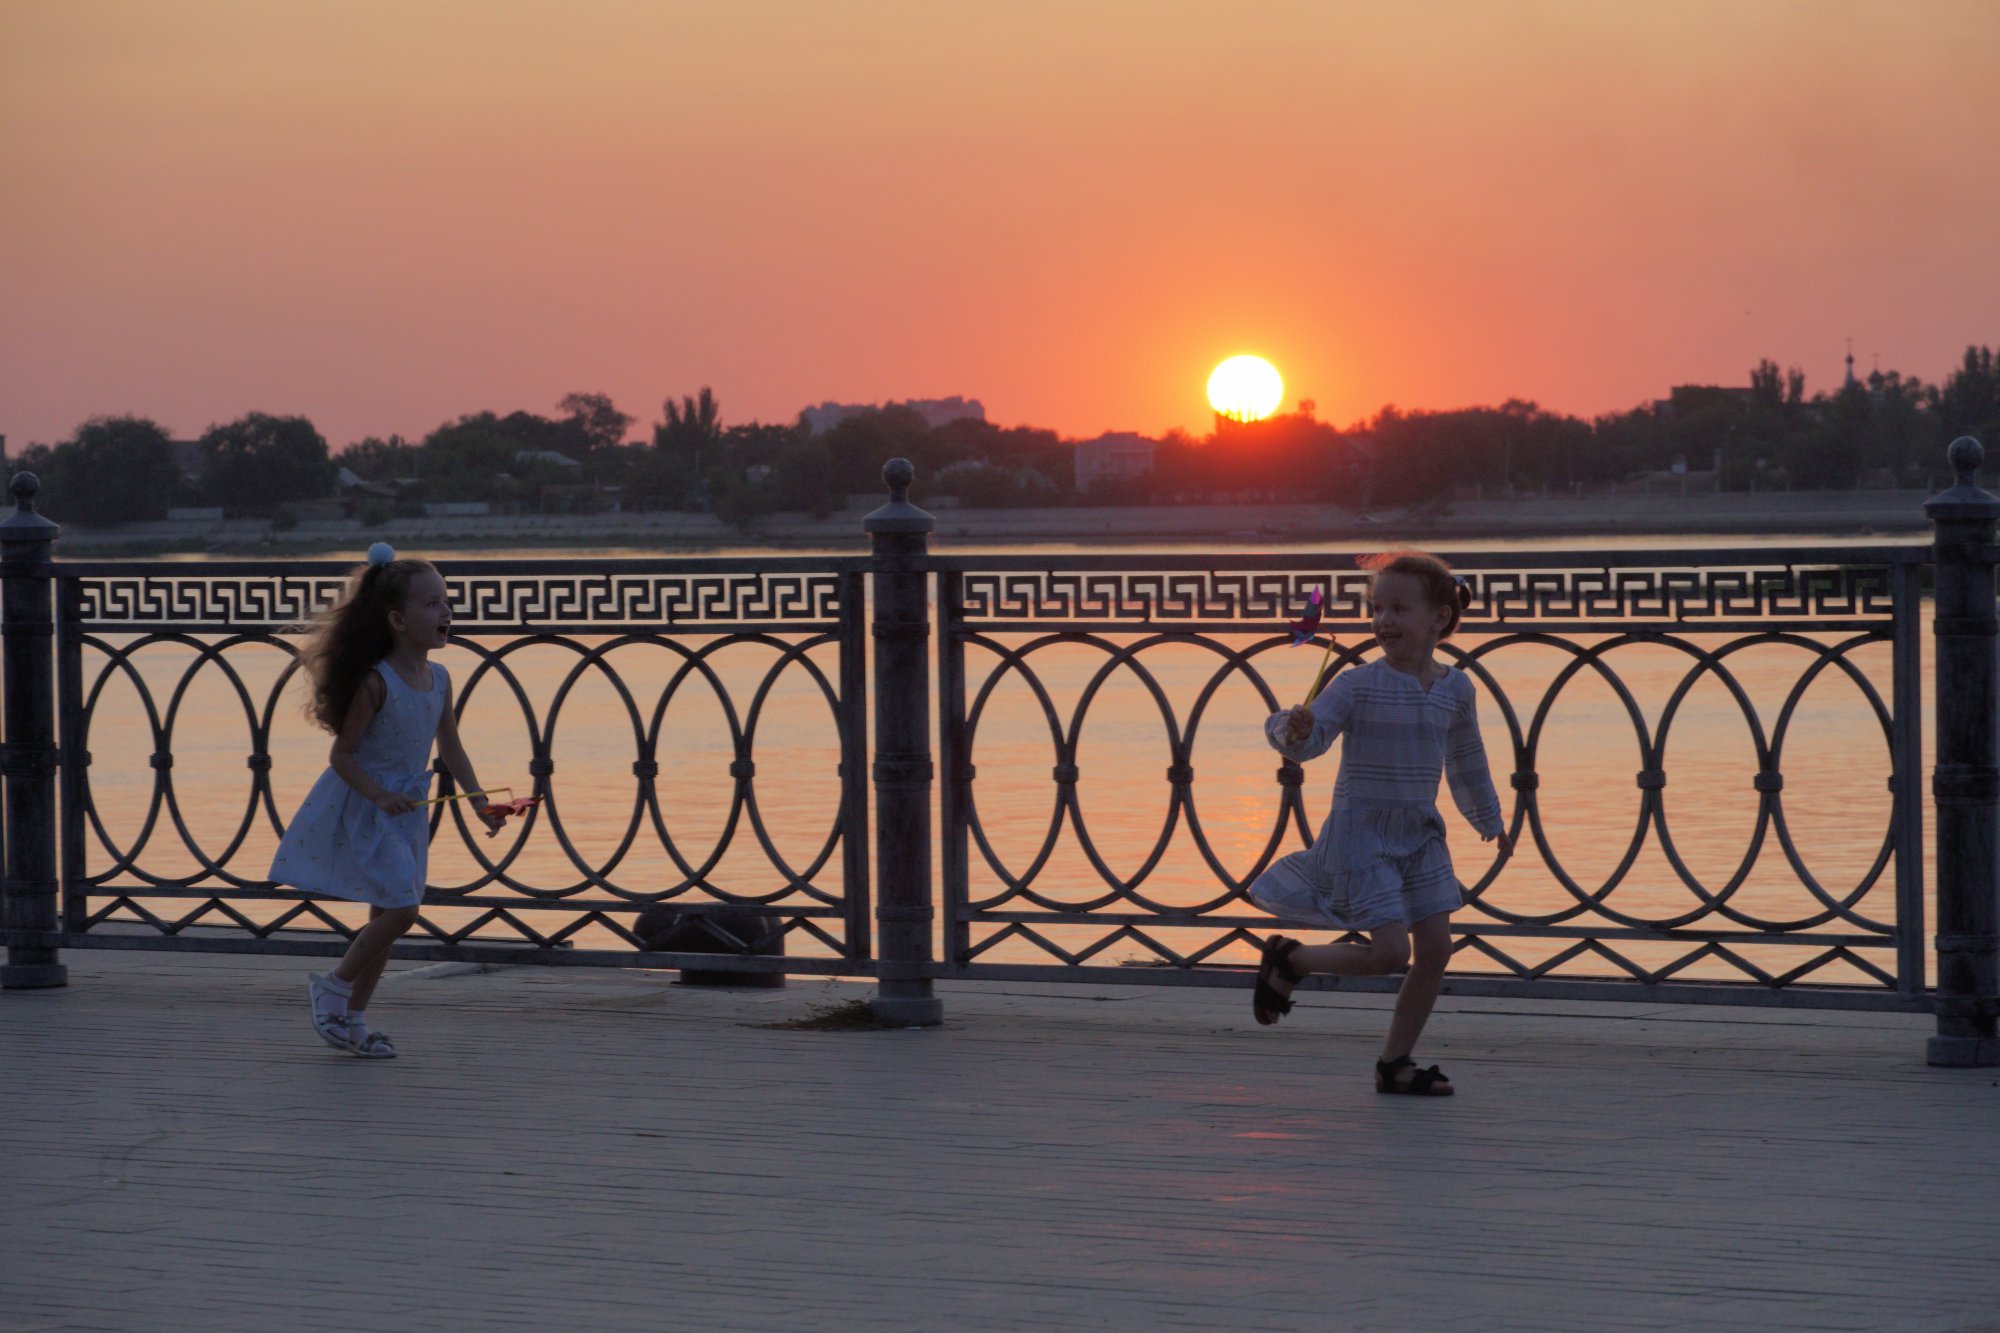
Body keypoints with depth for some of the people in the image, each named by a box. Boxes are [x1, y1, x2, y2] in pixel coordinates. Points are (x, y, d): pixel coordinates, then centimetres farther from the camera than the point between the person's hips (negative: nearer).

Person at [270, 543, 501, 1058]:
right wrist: (378, 794, -29)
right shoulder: (376, 682, -20)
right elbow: (341, 754, -17)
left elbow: (450, 748, 12)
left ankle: (352, 1016, 22)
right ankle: (334, 986, 7)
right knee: (401, 909, -14)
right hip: (363, 808, -7)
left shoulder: (439, 680, 1)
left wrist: (478, 801, 3)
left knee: (387, 915, 10)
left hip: (406, 812, 7)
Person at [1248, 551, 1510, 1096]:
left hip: (1420, 835, 6)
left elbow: (1467, 761, 21)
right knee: (1391, 951, -14)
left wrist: (1490, 821, 31)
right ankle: (1288, 959, 10)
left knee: (1436, 946, -1)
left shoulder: (1457, 691, 4)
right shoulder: (1358, 685, -12)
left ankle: (1395, 1062, 11)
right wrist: (1296, 731, -43)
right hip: (1361, 831, -6)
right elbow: (1309, 738, -19)